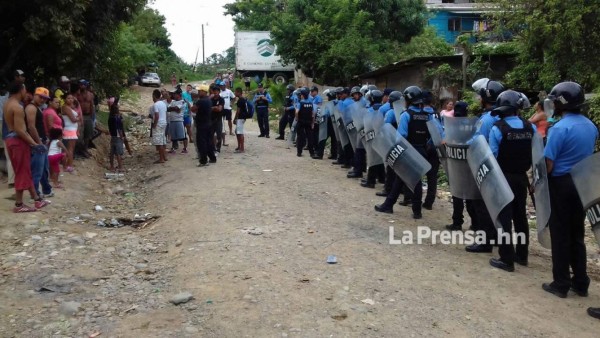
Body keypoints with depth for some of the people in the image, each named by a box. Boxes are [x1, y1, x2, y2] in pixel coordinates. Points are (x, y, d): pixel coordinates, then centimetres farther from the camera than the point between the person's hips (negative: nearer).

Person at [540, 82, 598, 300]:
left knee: (560, 235, 2)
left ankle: (561, 284, 9)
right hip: (582, 184, 7)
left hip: (561, 184, -7)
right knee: (577, 234, 15)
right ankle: (580, 282, 21)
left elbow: (548, 163, -17)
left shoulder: (560, 128, -18)